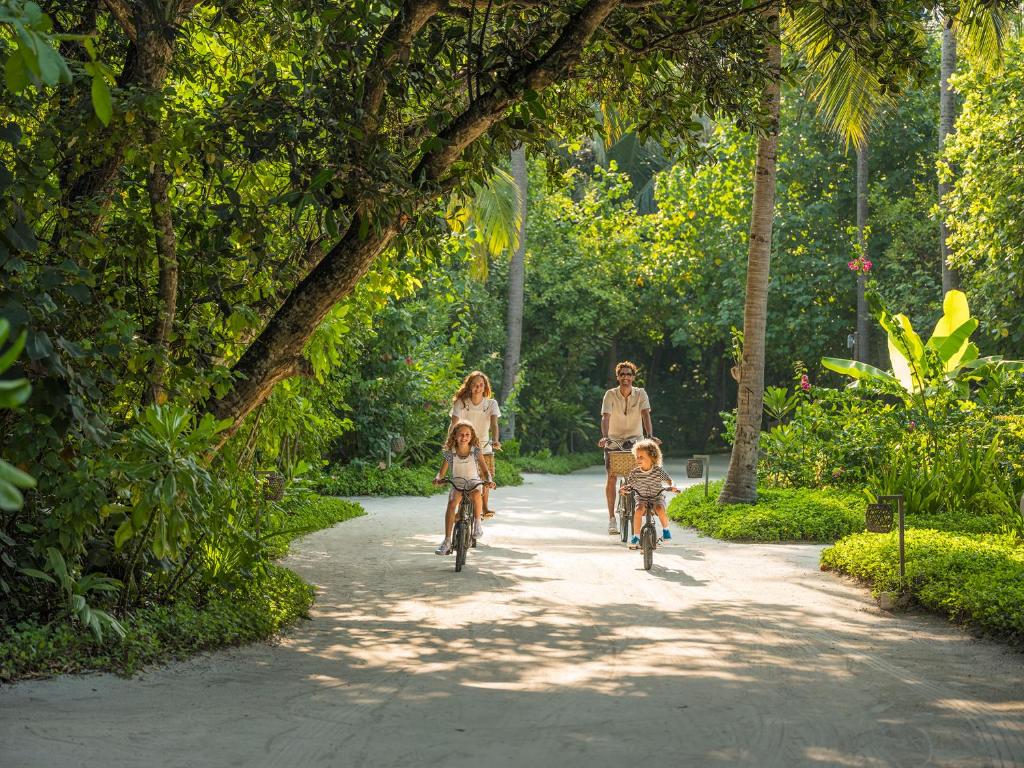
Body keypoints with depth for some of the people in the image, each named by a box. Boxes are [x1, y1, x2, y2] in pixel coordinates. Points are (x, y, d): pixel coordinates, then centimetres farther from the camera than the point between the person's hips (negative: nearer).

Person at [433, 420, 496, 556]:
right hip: (457, 484, 1)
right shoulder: (450, 453, -2)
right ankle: (447, 540, -30)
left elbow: (485, 470, -7)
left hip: (474, 483, -1)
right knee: (452, 502, -31)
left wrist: (489, 481, -29)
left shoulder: (475, 451, -4)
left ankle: (477, 523, -13)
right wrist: (438, 479, -21)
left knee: (476, 494, -39)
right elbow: (442, 471, 3)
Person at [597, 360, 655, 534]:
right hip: (615, 440, -1)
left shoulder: (641, 394, -5)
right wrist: (605, 437, -37)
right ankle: (611, 518, -3)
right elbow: (605, 417, -20)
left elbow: (645, 414, -17)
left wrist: (650, 435, -33)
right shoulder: (610, 395, -9)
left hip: (635, 439, 1)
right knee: (611, 477, -10)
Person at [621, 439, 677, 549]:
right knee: (639, 510, -30)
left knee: (660, 510, -32)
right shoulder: (635, 472, -8)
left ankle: (665, 529, -4)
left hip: (657, 496, -1)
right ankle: (635, 536, -20)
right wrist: (625, 488, -28)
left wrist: (672, 486, -26)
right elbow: (629, 485, -5)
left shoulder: (658, 470, -10)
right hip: (641, 497, 1)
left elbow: (669, 480, -4)